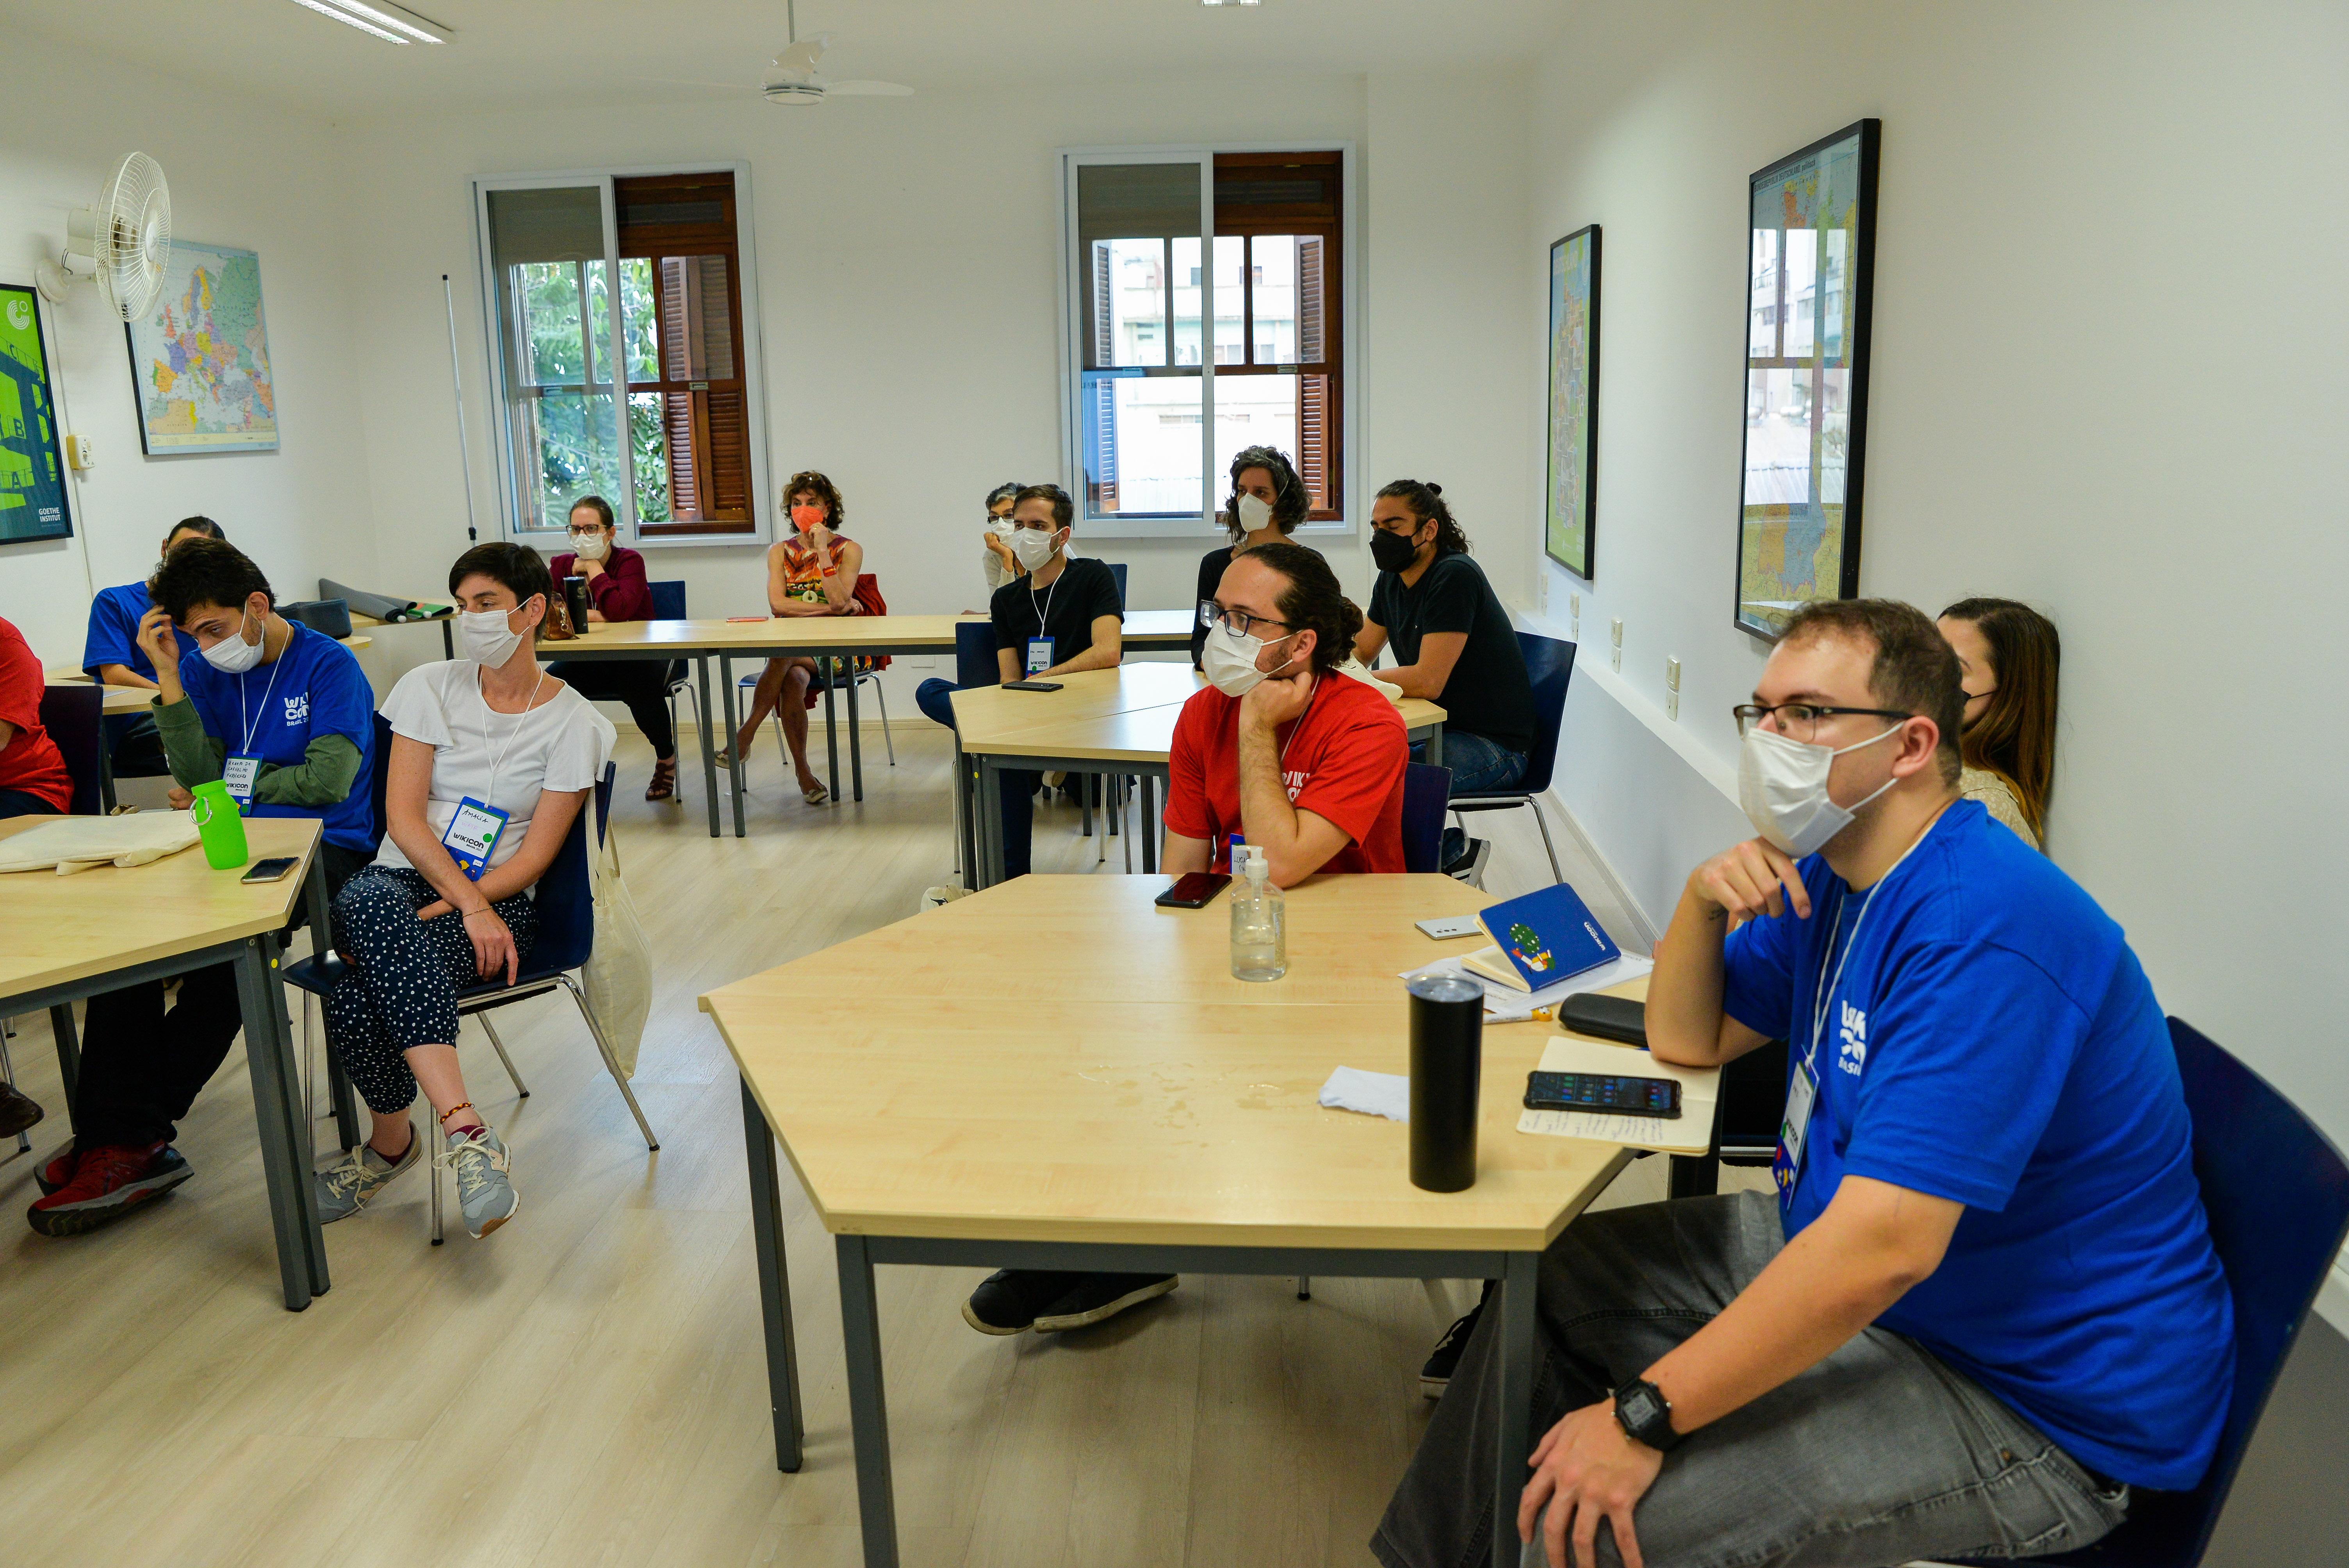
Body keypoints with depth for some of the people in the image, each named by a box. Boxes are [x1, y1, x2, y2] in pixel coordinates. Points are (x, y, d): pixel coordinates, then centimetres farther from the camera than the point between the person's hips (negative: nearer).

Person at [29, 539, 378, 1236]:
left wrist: (237, 785, 4)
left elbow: (327, 780, -10)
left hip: (323, 847, -5)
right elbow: (201, 777, 3)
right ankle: (121, 1139, -25)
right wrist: (169, 677, -3)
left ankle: (126, 1134, -18)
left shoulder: (329, 666, -2)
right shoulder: (202, 668, 14)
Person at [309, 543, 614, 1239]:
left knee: (359, 999, -34)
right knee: (369, 905, -38)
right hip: (400, 881, 3)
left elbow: (536, 854, -3)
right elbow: (403, 814, -2)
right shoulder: (430, 687, 8)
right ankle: (468, 1132, -36)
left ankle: (391, 1141, -13)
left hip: (498, 905, -2)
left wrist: (457, 906, -19)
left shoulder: (574, 723, 2)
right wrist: (468, 902, -18)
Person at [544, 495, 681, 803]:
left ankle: (666, 757, -4)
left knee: (641, 686, -35)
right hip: (587, 660, 4)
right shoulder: (562, 565, 3)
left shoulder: (630, 561, -10)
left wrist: (594, 569, -18)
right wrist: (590, 617, -20)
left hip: (635, 655, -4)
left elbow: (619, 611, -27)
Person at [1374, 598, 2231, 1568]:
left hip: (2027, 1401, -10)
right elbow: (1687, 1040, 11)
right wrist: (1703, 899, -10)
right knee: (1552, 1279, 11)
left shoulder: (1982, 930, -29)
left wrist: (1644, 1417, -29)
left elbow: (1883, 1248, -35)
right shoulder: (1830, 876, 4)